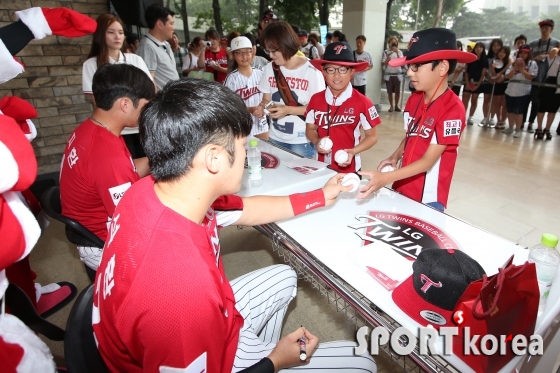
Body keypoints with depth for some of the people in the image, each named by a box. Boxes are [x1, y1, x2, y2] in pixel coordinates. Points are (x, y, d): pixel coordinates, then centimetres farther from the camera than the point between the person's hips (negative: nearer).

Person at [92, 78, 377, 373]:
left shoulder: (153, 191, -17)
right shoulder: (183, 286, -44)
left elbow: (246, 211, -2)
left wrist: (322, 196, 9)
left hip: (205, 326, 7)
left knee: (283, 278, 26)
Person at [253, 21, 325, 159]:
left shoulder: (312, 71, -11)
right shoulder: (269, 69, 3)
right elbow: (266, 99, 11)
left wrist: (288, 110, -21)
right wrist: (261, 107, -12)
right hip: (275, 138, 4)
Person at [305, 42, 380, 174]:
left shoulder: (362, 102, -11)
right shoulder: (316, 100, -2)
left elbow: (372, 136, -4)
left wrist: (353, 151, -19)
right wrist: (316, 142, -13)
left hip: (349, 168, -2)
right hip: (322, 166, 3)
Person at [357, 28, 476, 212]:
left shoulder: (453, 109, -19)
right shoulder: (414, 99, 1)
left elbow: (428, 160, -22)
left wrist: (385, 178, -32)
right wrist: (395, 157, -3)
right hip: (402, 188, 6)